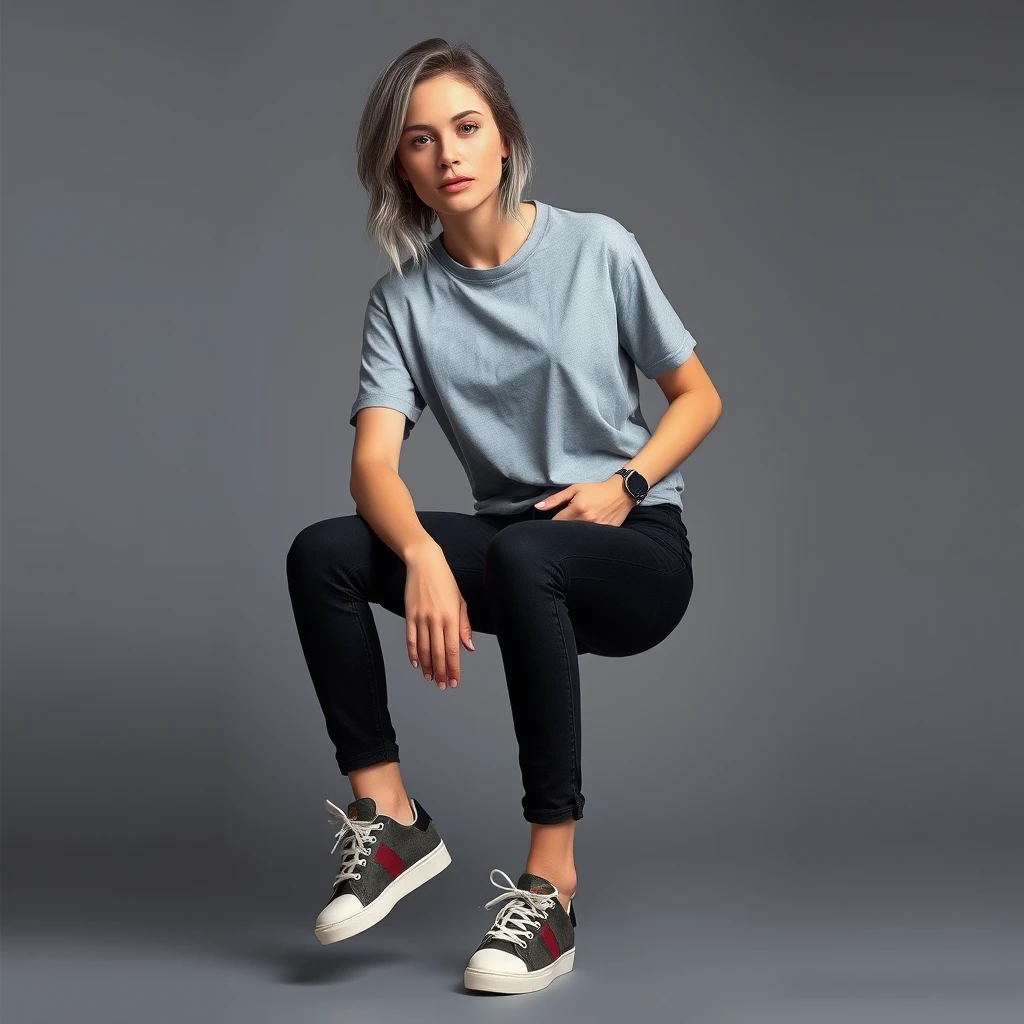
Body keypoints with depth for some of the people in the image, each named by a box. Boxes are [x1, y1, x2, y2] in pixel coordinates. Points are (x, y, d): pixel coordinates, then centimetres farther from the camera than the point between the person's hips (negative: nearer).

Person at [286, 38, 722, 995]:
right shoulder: (403, 299, 1)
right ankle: (389, 816, -14)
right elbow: (373, 461, -13)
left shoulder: (597, 248, -2)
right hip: (509, 548, 3)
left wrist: (624, 484, -13)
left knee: (523, 556, -37)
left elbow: (698, 396, 6)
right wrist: (423, 554, -34)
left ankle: (551, 881, -31)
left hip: (637, 548, -3)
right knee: (321, 553, -21)